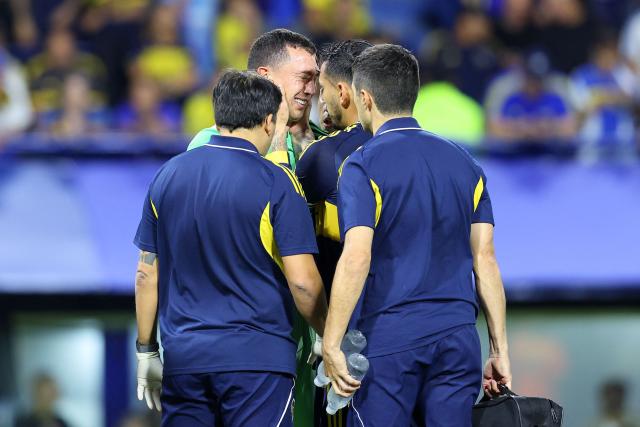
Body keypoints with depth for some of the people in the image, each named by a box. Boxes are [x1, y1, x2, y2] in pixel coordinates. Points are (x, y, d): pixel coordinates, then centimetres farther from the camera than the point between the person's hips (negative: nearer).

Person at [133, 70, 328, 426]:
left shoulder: (168, 176, 7)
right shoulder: (276, 183, -8)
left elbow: (147, 275, 9)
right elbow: (302, 281, -11)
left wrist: (147, 351, 17)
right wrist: (329, 339, 5)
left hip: (182, 357, 5)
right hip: (256, 357, -4)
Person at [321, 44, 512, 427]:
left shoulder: (363, 166, -5)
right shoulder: (463, 162, 12)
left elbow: (357, 258, -17)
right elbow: (485, 258, 9)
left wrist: (331, 345, -15)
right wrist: (500, 348, 11)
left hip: (389, 337, -5)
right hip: (458, 337, 5)